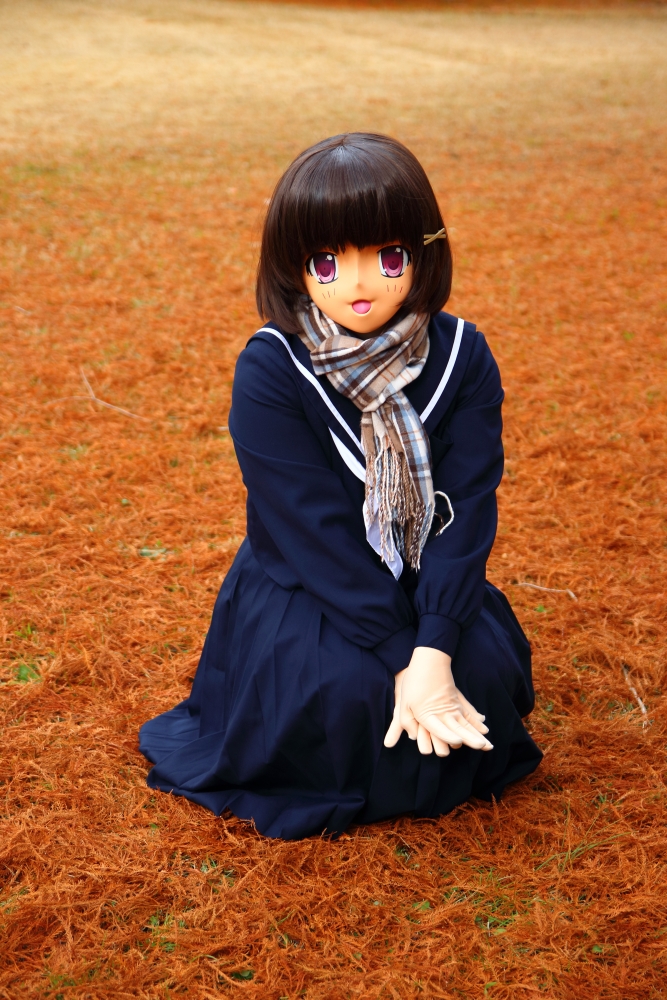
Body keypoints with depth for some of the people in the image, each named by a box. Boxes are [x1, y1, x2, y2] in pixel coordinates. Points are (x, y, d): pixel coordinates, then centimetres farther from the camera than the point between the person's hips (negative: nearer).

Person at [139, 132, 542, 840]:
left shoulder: (462, 358, -9)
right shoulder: (268, 371, -18)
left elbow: (468, 508, -15)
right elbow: (317, 530, -22)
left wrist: (433, 652, -28)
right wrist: (400, 658, -27)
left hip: (427, 589, 3)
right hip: (302, 593, -3)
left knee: (484, 670, -22)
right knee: (344, 691, -30)